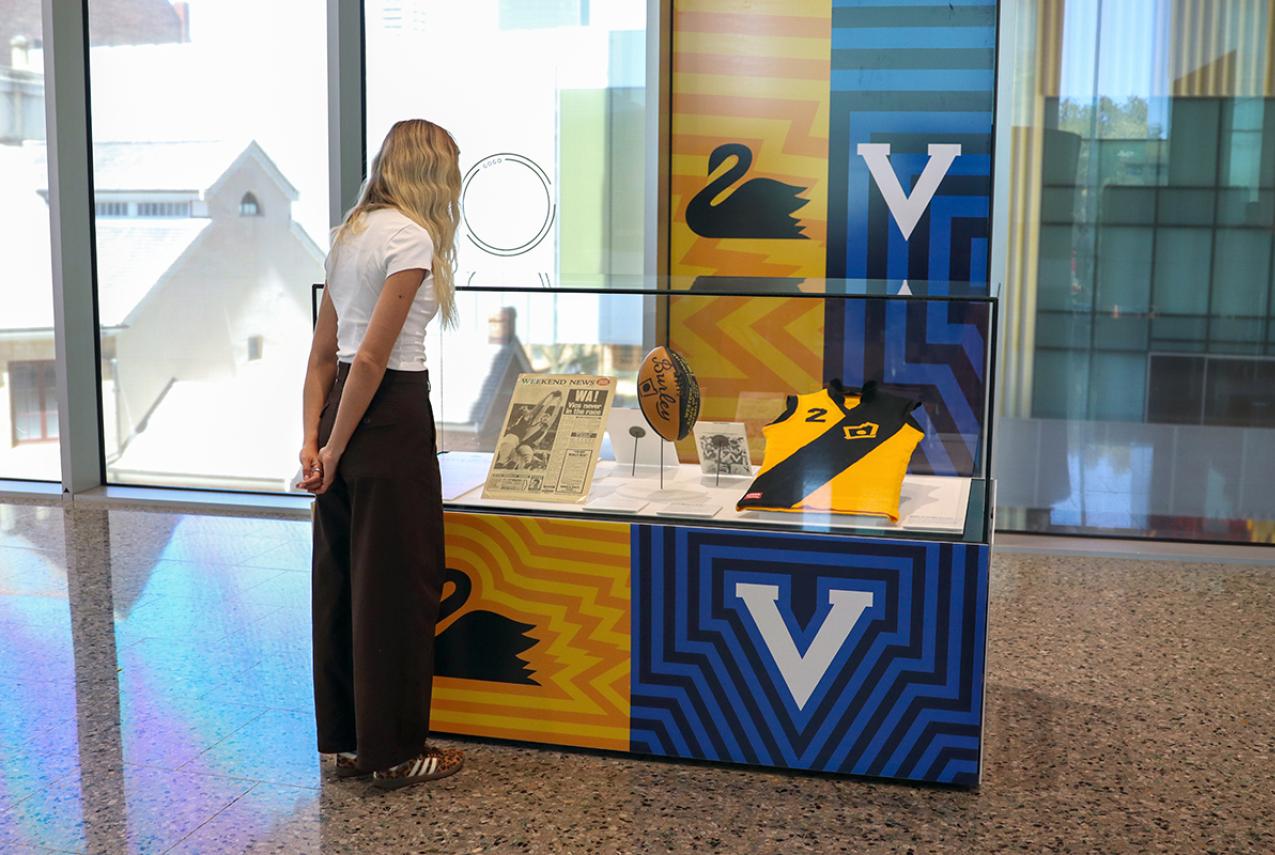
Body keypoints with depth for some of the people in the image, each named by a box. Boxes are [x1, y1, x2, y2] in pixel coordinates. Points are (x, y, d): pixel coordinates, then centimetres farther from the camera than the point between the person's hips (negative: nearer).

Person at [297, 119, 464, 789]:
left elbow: (322, 355, 12)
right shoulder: (411, 237, -12)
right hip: (391, 418, -9)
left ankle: (347, 740, 26)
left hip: (342, 412, 9)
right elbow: (372, 358, -18)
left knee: (342, 581, 14)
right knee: (397, 585, 1)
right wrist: (333, 450, -12)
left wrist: (314, 440, 9)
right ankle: (393, 751, 13)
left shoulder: (349, 235, 15)